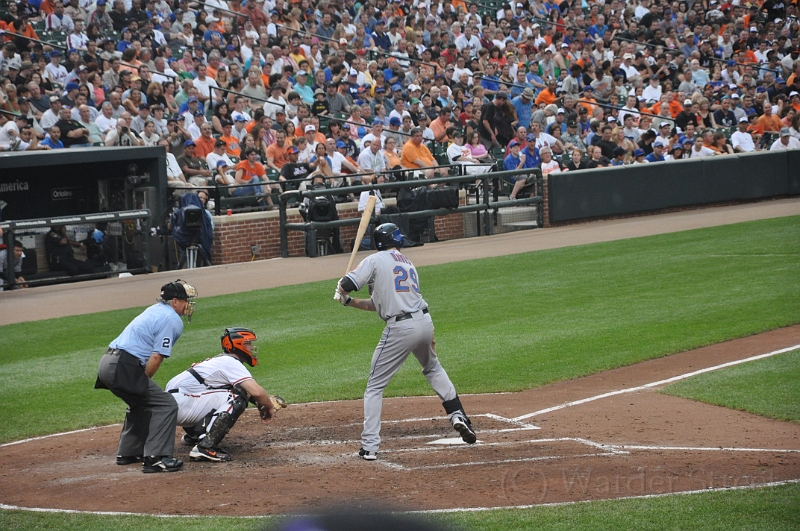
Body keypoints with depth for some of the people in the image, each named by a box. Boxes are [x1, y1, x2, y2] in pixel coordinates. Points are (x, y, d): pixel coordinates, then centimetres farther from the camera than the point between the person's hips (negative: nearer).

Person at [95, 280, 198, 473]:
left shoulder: (155, 310, 22)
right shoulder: (172, 320, -6)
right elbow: (157, 357, -14)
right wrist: (144, 382, -3)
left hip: (106, 364, 10)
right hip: (124, 368, -10)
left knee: (140, 404, 30)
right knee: (166, 405, -7)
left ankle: (129, 452, 35)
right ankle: (155, 458, -12)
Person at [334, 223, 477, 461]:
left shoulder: (376, 260, 0)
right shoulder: (408, 263, 20)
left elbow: (346, 285, -8)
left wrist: (342, 293, 15)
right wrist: (349, 301, 23)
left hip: (400, 329, -6)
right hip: (425, 322, 6)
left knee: (375, 386, 4)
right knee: (433, 368, 35)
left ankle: (369, 446, -2)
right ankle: (457, 414, 24)